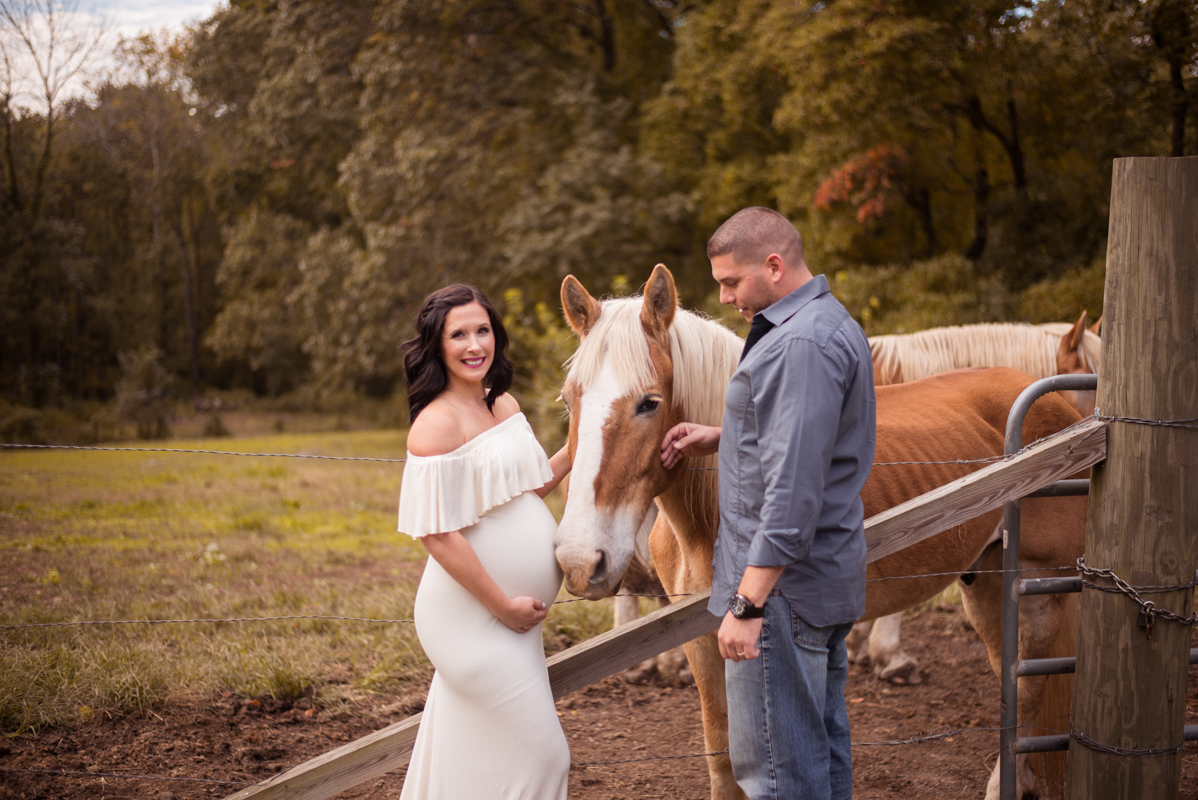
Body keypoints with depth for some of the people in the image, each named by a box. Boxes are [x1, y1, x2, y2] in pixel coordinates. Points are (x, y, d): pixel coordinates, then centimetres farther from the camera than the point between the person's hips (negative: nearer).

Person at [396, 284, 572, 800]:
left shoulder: (505, 404, 7)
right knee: (538, 754, -3)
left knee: (464, 753, 18)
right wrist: (504, 606, -17)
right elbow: (438, 534, -21)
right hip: (473, 615, -8)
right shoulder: (437, 423, -19)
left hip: (512, 612, 8)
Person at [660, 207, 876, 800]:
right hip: (828, 575, 11)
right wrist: (720, 439, 13)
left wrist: (748, 602, -26)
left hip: (785, 583, -11)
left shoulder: (800, 345, -21)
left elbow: (794, 490, -26)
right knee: (824, 747, 17)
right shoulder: (828, 323, 14)